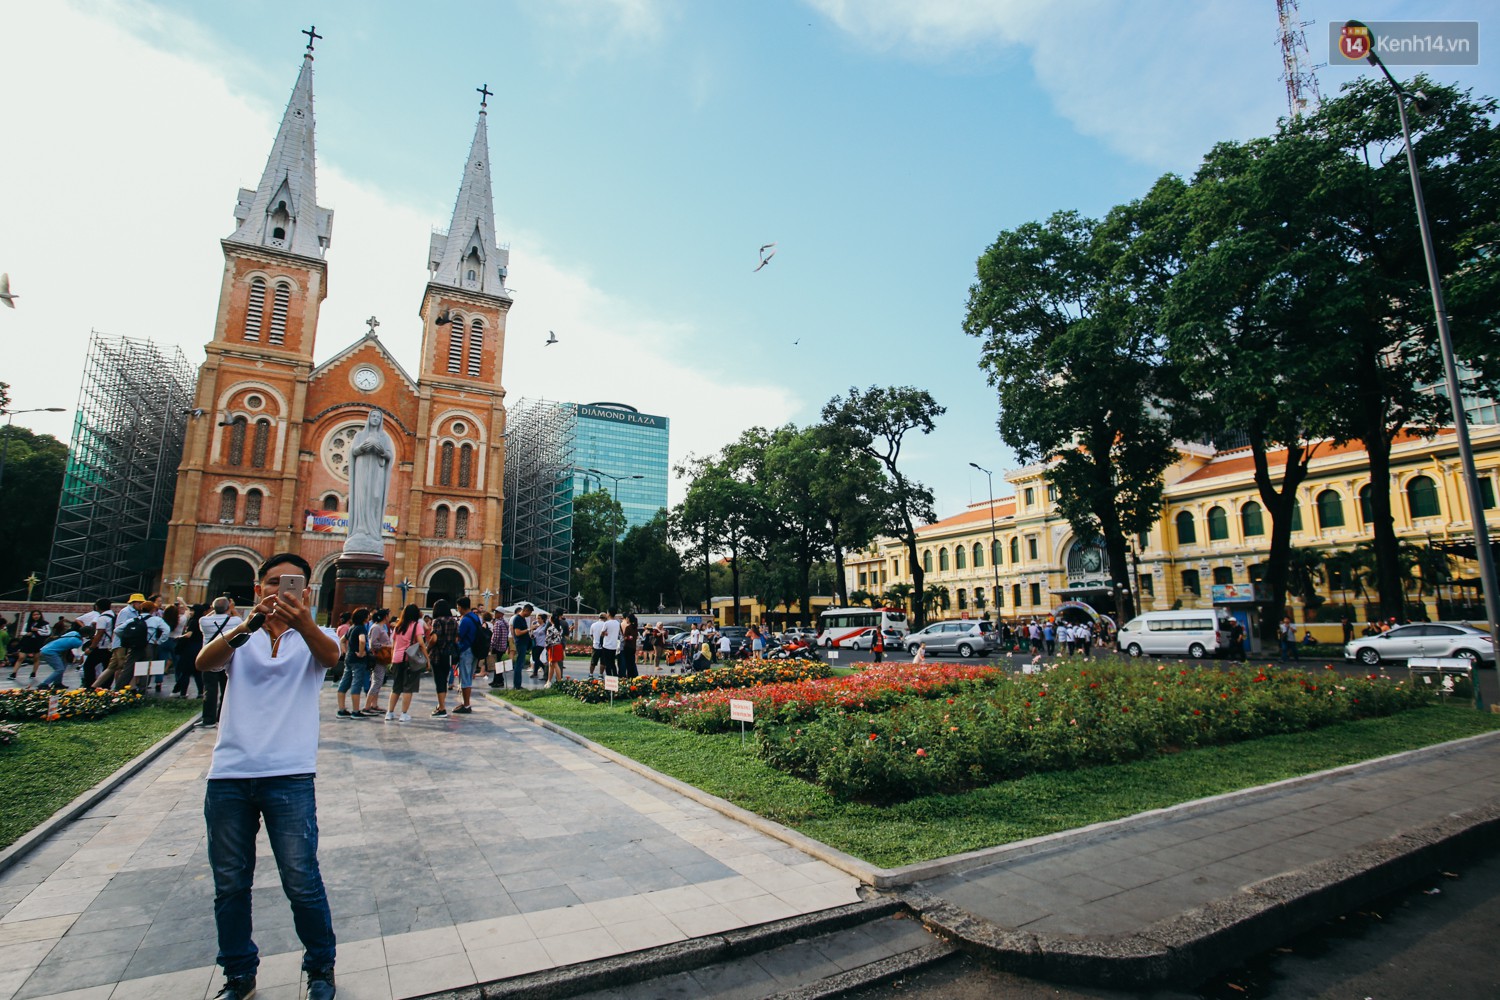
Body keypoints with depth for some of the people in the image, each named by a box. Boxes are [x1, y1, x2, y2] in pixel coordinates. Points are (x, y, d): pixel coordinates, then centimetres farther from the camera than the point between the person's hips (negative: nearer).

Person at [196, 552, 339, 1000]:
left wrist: (304, 623, -41)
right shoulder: (238, 636, 11)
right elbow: (204, 663, -11)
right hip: (228, 776, 3)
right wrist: (246, 626, -31)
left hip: (289, 776, -2)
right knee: (230, 883, 13)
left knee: (302, 881, -1)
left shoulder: (314, 637, 5)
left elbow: (330, 656, -19)